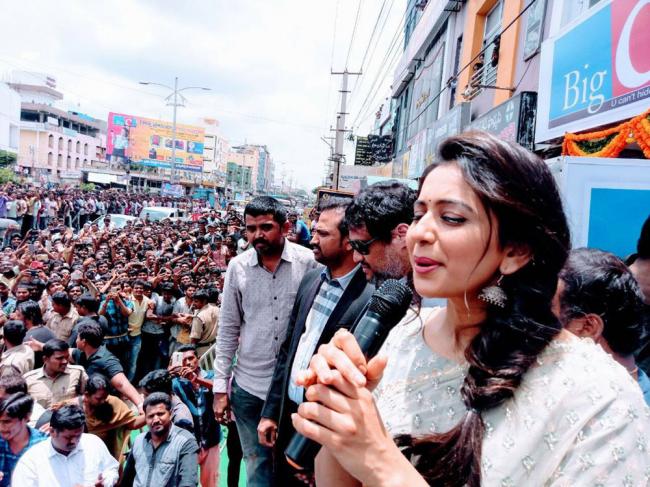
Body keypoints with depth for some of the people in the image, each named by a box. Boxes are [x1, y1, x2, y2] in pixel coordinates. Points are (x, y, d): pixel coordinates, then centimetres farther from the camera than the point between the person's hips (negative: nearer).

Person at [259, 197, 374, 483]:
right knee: (283, 478, 22)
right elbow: (288, 348, 9)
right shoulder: (310, 280, 3)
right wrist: (271, 411, 9)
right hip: (288, 415, 7)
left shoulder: (372, 296, -21)